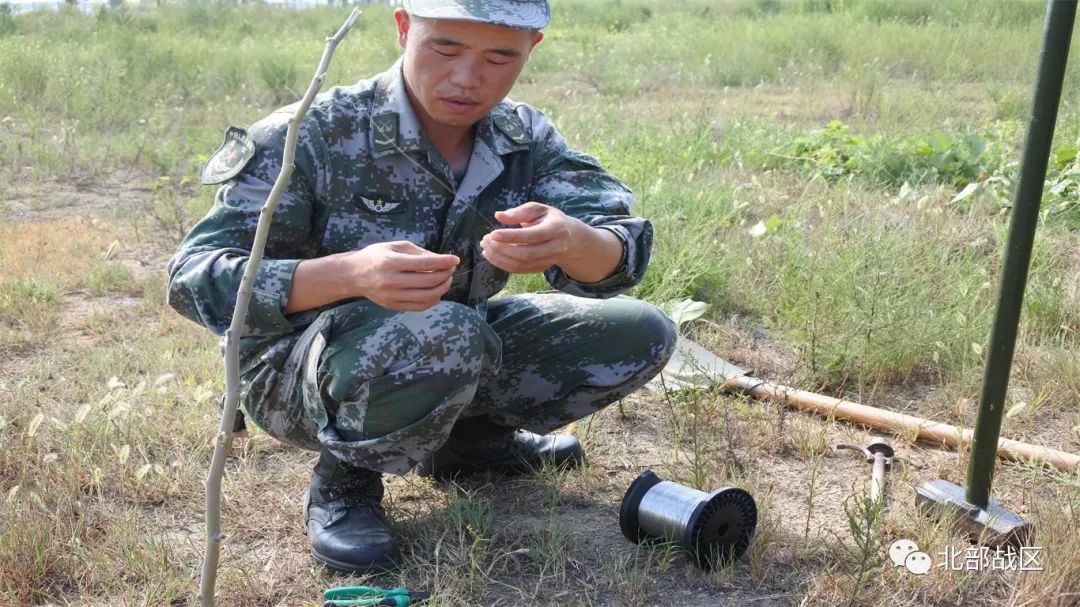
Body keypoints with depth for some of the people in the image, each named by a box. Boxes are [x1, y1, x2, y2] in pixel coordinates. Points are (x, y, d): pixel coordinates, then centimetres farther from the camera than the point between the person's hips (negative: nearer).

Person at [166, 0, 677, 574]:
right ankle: (345, 478, -7)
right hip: (298, 371, -5)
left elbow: (621, 256, -17)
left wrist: (569, 243, -43)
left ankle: (468, 439, 12)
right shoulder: (315, 135, -20)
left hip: (447, 353, 5)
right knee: (442, 334, -38)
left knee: (641, 334, -6)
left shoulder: (527, 138, -6)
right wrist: (352, 272, -44)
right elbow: (194, 277, -26)